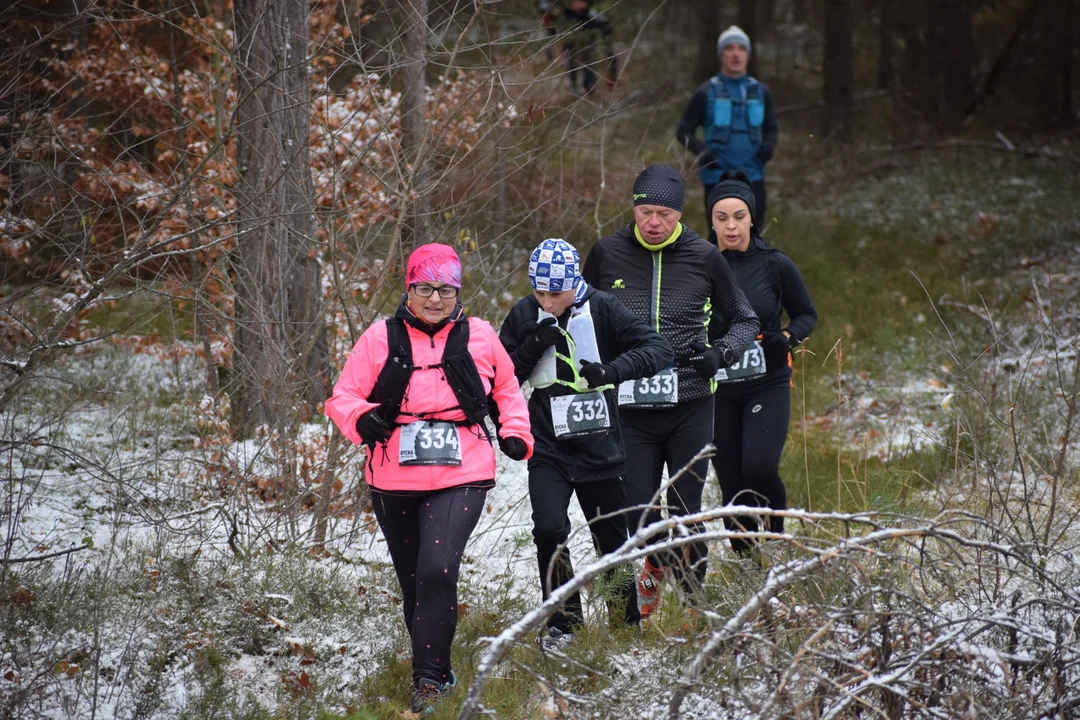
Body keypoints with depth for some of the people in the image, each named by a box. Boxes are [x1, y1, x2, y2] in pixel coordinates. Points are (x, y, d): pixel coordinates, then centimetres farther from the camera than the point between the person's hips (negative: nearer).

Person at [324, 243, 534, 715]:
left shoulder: (480, 338, 6)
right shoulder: (381, 339, 3)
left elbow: (506, 389, 22)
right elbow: (343, 397, 3)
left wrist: (516, 433, 7)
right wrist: (361, 418, -18)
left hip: (461, 478, -2)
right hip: (394, 483, 2)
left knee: (437, 569, -20)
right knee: (413, 580, 10)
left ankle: (430, 676, -11)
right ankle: (433, 671, 28)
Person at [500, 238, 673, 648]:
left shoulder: (601, 309, -8)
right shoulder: (524, 315, -1)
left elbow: (659, 349, -14)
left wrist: (611, 371, -29)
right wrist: (531, 348, -16)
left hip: (600, 447, -1)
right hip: (547, 449, 1)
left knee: (612, 538, 11)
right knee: (549, 529, -18)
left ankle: (627, 622, 30)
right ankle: (563, 621, -1)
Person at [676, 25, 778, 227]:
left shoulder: (761, 93, 9)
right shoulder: (706, 93, 0)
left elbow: (771, 128, 21)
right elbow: (683, 131, 5)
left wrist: (769, 145, -3)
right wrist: (701, 150, -15)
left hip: (753, 179, 3)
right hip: (718, 179, -3)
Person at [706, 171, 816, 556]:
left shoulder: (775, 265, -3)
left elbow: (807, 314, 9)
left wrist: (786, 338, -11)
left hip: (768, 385, -2)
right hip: (716, 390, 2)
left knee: (759, 467, -21)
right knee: (732, 484, 3)